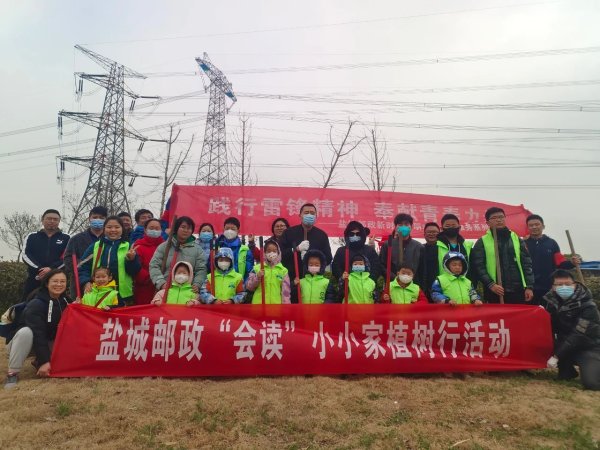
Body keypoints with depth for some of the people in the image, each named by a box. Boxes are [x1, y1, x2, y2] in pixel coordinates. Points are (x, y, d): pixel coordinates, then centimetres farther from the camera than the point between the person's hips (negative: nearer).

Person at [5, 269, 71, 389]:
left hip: (48, 342, 6)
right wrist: (44, 361, -36)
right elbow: (37, 333, -32)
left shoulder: (65, 300, -5)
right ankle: (12, 374, -24)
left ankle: (38, 362, 5)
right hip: (29, 340, -6)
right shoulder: (36, 304, -25)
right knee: (26, 332, -36)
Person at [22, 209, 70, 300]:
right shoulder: (31, 237, 14)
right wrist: (40, 269, -13)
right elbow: (26, 255, 2)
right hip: (34, 278, 1)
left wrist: (51, 268, -17)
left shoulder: (65, 238, 9)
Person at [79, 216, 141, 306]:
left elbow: (135, 271, -2)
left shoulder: (128, 247, 4)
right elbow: (83, 268, 9)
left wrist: (131, 259, -21)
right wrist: (86, 282, -9)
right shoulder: (94, 247, 9)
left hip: (122, 295, -1)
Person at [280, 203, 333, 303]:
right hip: (292, 279, -1)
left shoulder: (322, 235, 9)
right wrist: (296, 249, -16)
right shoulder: (289, 232, 6)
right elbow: (280, 254, -2)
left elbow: (328, 258, 5)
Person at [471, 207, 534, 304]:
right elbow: (478, 266, -5)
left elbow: (526, 264, 10)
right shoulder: (482, 242, 2)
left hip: (519, 291, 3)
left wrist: (529, 287, 1)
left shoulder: (517, 239, 13)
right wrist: (490, 284, -16)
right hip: (495, 292, -3)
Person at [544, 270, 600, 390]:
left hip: (588, 347, -5)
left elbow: (578, 335, -25)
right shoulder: (552, 300, -4)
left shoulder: (588, 306, -21)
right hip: (565, 344, 5)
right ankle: (567, 370, 2)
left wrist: (556, 356, -28)